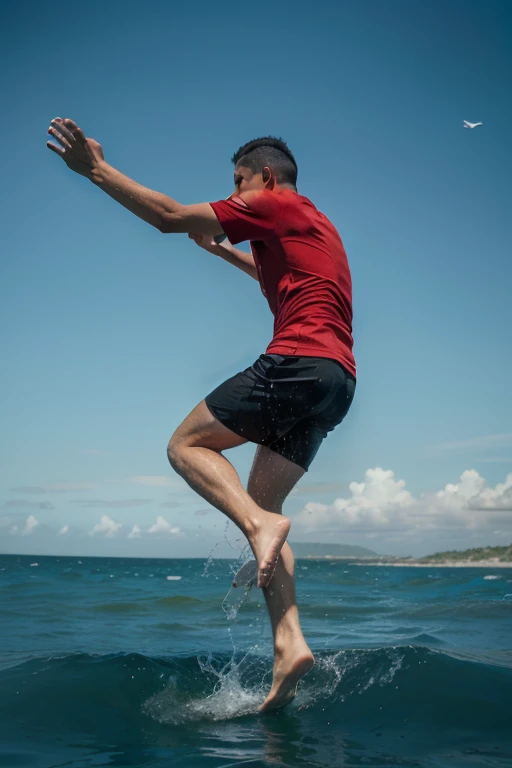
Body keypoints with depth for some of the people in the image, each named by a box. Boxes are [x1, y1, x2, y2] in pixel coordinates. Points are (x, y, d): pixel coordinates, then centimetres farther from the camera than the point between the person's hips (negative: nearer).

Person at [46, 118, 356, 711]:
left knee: (186, 445, 3)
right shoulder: (316, 228, 29)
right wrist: (224, 250, 51)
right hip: (337, 380, 9)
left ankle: (261, 523, -19)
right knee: (258, 507, 7)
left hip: (299, 363, -9)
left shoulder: (275, 205, 3)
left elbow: (171, 216, 0)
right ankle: (289, 646, -4)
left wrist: (97, 169, 6)